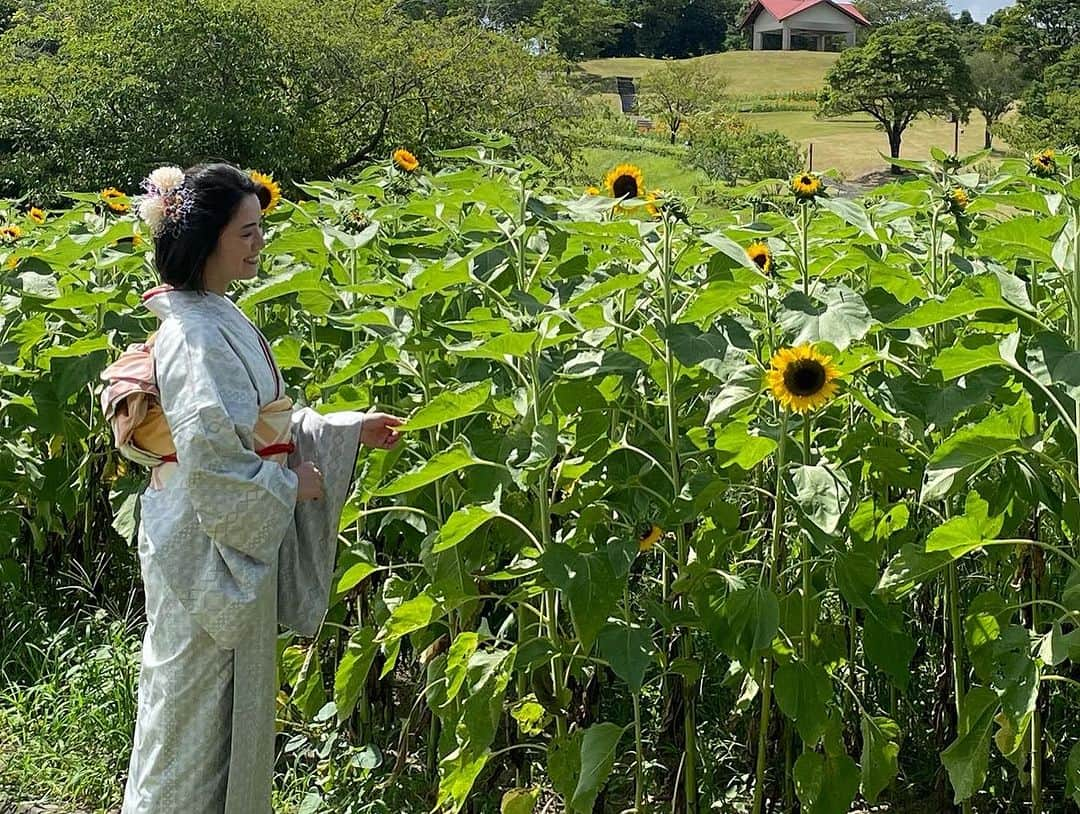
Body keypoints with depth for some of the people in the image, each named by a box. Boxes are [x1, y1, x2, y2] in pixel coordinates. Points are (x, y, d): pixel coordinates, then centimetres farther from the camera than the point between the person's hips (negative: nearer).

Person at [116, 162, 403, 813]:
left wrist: (351, 429, 10)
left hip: (241, 536, 10)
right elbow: (211, 458, -27)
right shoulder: (194, 334, -22)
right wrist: (288, 486, -13)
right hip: (206, 543, -10)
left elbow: (269, 423, 16)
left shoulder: (220, 317, 8)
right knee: (199, 699, 5)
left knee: (234, 696, 20)